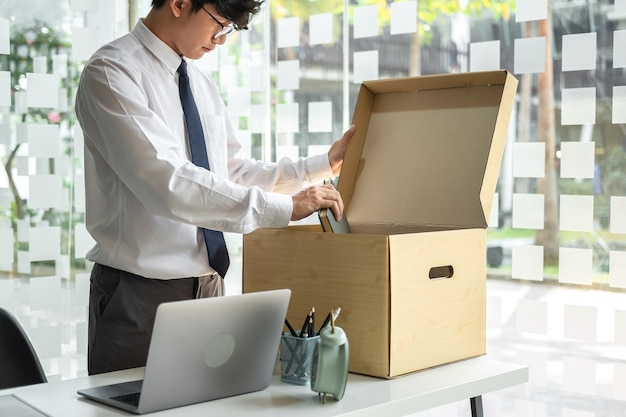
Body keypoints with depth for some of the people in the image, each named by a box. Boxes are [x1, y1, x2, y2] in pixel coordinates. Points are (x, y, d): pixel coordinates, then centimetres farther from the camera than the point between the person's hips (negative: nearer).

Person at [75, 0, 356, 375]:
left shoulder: (202, 85, 12)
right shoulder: (111, 73, -13)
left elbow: (235, 174, 15)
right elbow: (167, 182, -26)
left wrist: (326, 164, 9)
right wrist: (284, 208, -26)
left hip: (208, 287, 7)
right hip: (142, 294, -7)